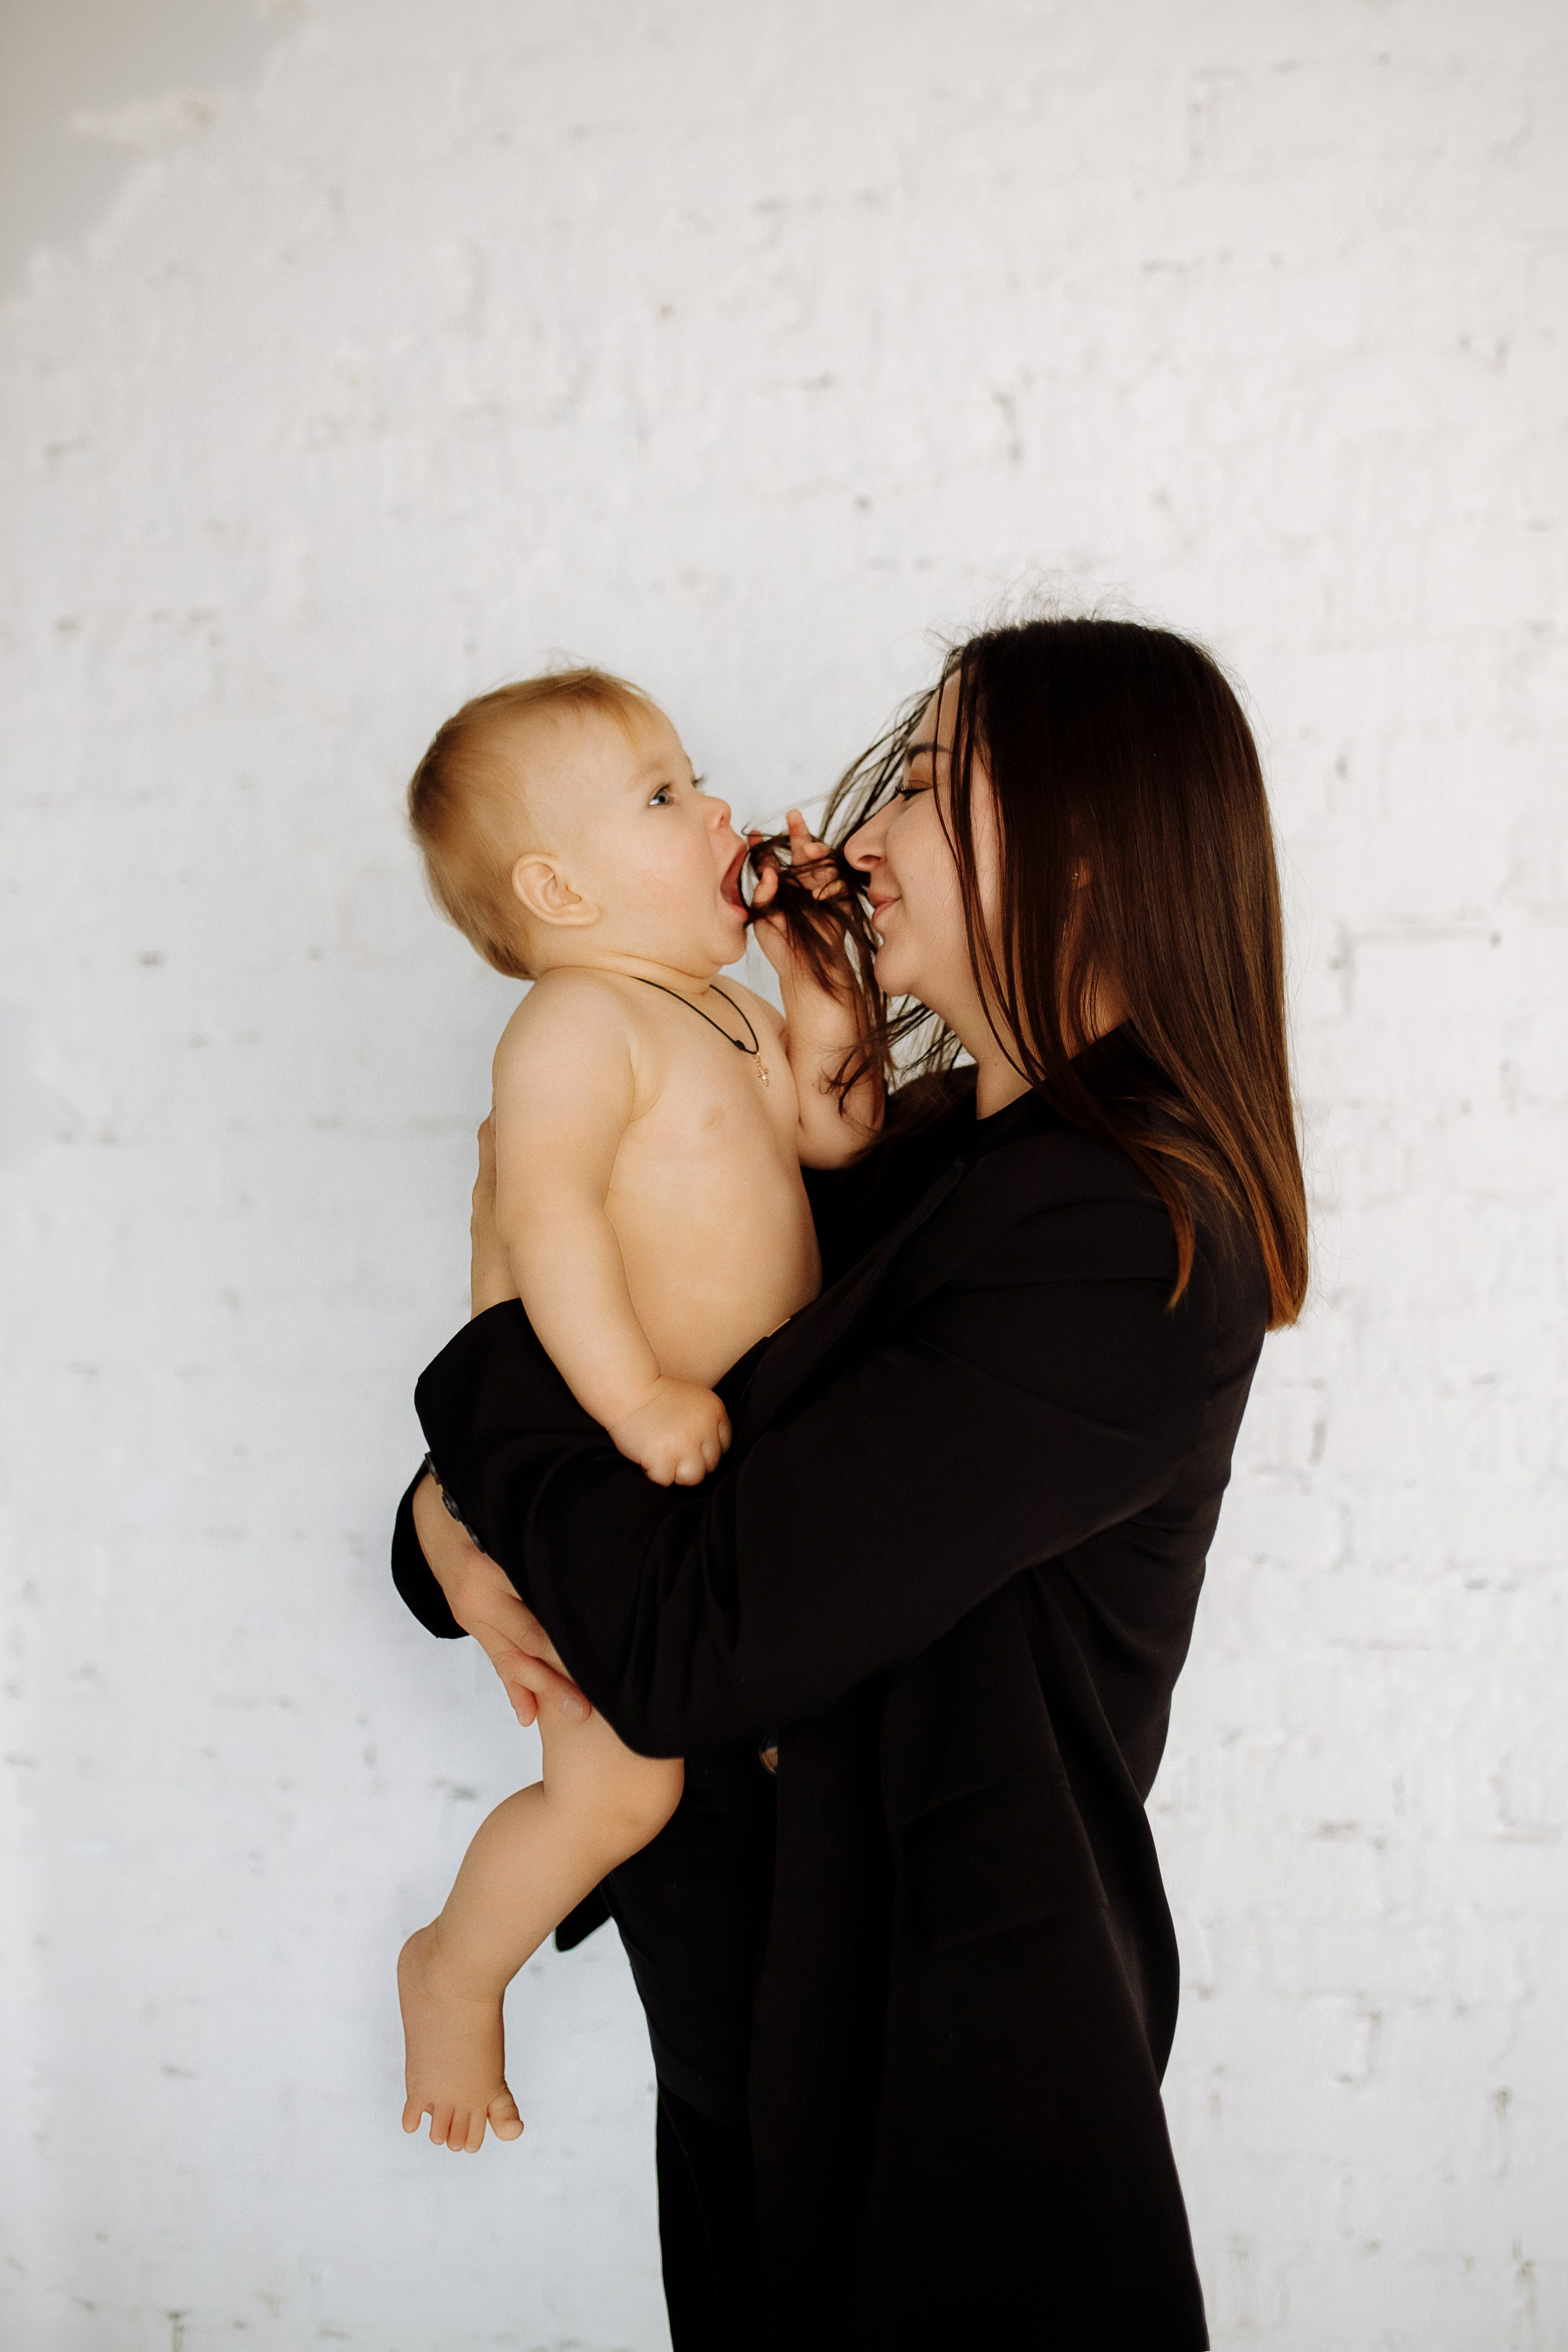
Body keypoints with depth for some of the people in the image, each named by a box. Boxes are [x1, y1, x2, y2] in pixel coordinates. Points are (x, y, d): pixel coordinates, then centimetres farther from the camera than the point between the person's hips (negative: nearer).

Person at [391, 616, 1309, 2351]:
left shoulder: (1121, 1256, -25)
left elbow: (685, 1645, -27)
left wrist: (496, 1334, -12)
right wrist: (455, 1521, -9)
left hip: (931, 2073, -8)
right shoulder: (925, 1154, 2)